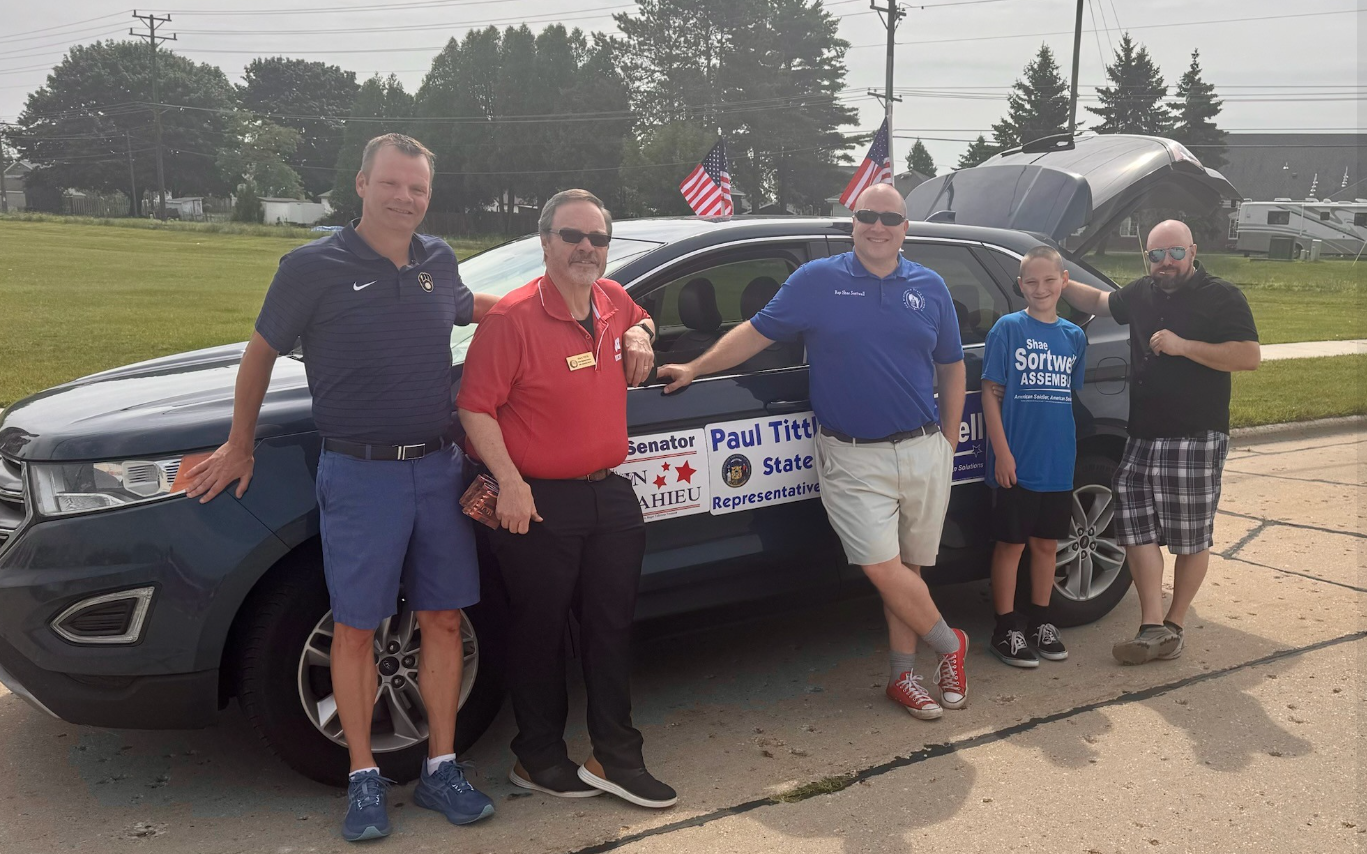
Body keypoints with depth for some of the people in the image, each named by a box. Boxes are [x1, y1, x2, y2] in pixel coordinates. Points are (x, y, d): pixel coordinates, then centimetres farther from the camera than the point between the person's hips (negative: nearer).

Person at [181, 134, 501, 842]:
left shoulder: (439, 261, 7)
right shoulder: (314, 267, -6)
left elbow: (469, 307, 31)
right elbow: (261, 354, 5)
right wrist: (239, 447, 11)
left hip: (437, 469, 4)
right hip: (358, 473, -4)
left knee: (443, 621, 7)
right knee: (356, 628, 3)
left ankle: (441, 769, 20)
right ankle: (364, 779, 18)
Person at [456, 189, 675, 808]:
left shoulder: (612, 299, 7)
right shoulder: (512, 318, -14)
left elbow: (639, 317, 32)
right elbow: (475, 407, -14)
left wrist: (641, 336, 7)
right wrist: (510, 482, -22)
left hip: (610, 495, 7)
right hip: (539, 504, -7)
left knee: (611, 629, 13)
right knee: (541, 634, 7)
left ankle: (616, 757, 26)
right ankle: (540, 758, 26)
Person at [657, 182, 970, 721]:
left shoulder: (929, 288, 8)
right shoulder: (817, 280, 0)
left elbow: (951, 367, 16)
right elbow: (757, 331, 2)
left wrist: (949, 440, 11)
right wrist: (694, 369, -4)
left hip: (922, 452, 3)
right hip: (852, 460, -2)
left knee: (908, 568, 8)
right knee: (885, 570, -9)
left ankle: (903, 676, 23)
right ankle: (950, 645, 16)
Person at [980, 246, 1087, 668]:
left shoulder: (1074, 336, 8)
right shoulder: (1008, 329, -6)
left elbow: (1070, 395, 16)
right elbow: (991, 393, -7)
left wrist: (1069, 449, 10)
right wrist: (1002, 453, -13)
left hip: (1058, 463, 5)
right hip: (1017, 462, -4)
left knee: (1047, 543, 13)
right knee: (1011, 543, 4)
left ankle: (1039, 622, 27)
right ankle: (1006, 629, 13)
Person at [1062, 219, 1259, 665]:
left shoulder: (1221, 297, -5)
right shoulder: (1141, 293, 13)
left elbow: (1249, 356, -13)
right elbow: (1101, 301, 33)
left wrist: (1183, 346, -19)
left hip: (1196, 439, -6)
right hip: (1142, 436, 6)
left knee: (1191, 536, 3)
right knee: (1137, 528, 0)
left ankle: (1174, 624, 15)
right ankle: (1153, 627, 3)